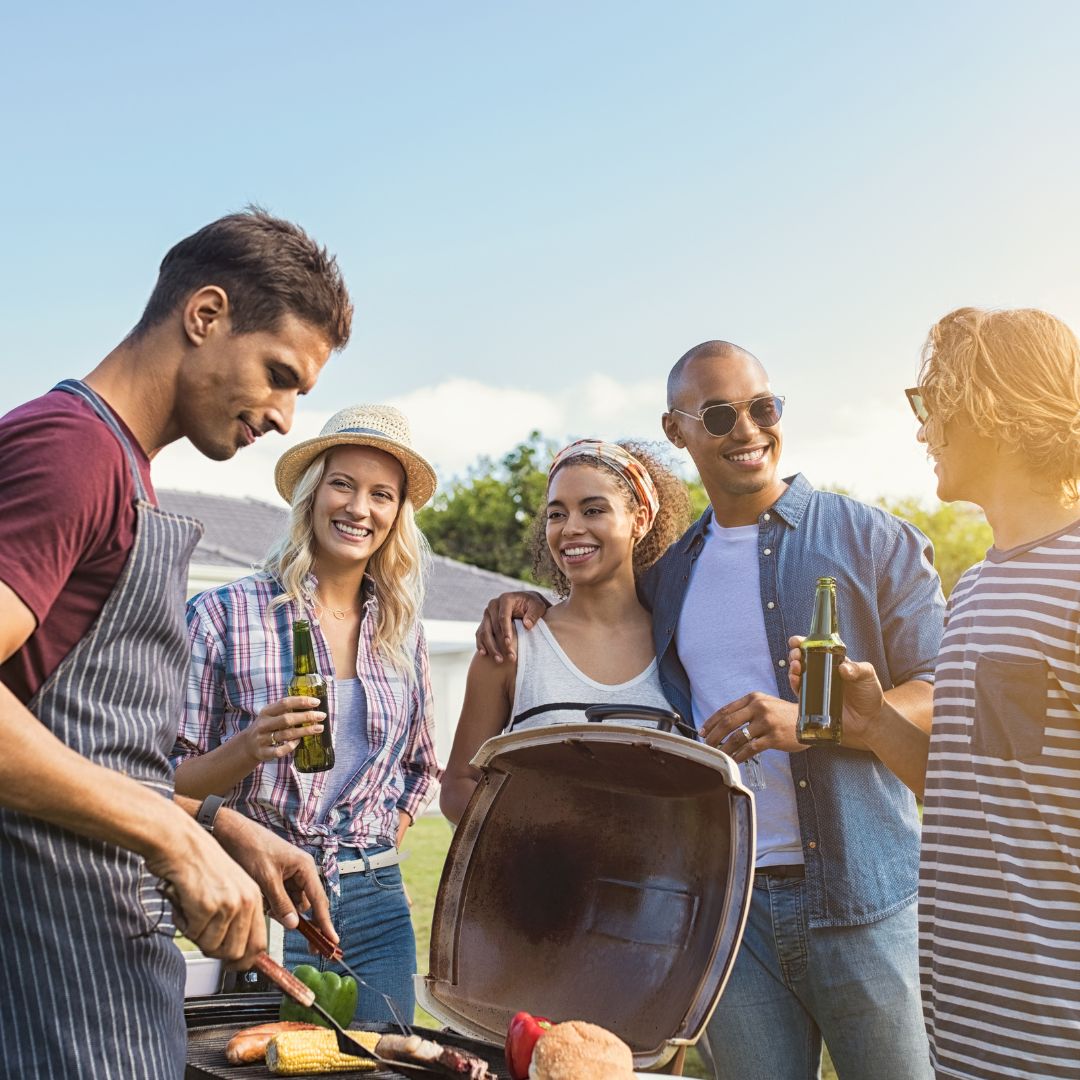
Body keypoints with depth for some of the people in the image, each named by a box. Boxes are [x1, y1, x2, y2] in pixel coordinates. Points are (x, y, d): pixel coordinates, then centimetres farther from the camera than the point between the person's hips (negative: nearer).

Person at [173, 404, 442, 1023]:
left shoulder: (403, 633, 8)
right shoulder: (226, 615, -5)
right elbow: (174, 779, -4)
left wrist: (377, 857, 8)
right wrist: (250, 747, -21)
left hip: (378, 908, 4)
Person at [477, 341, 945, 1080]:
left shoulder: (871, 540, -1)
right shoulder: (668, 570, 11)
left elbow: (946, 692, -5)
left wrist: (809, 720, -21)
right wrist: (536, 603, 8)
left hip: (863, 899, -3)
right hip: (727, 901, 3)